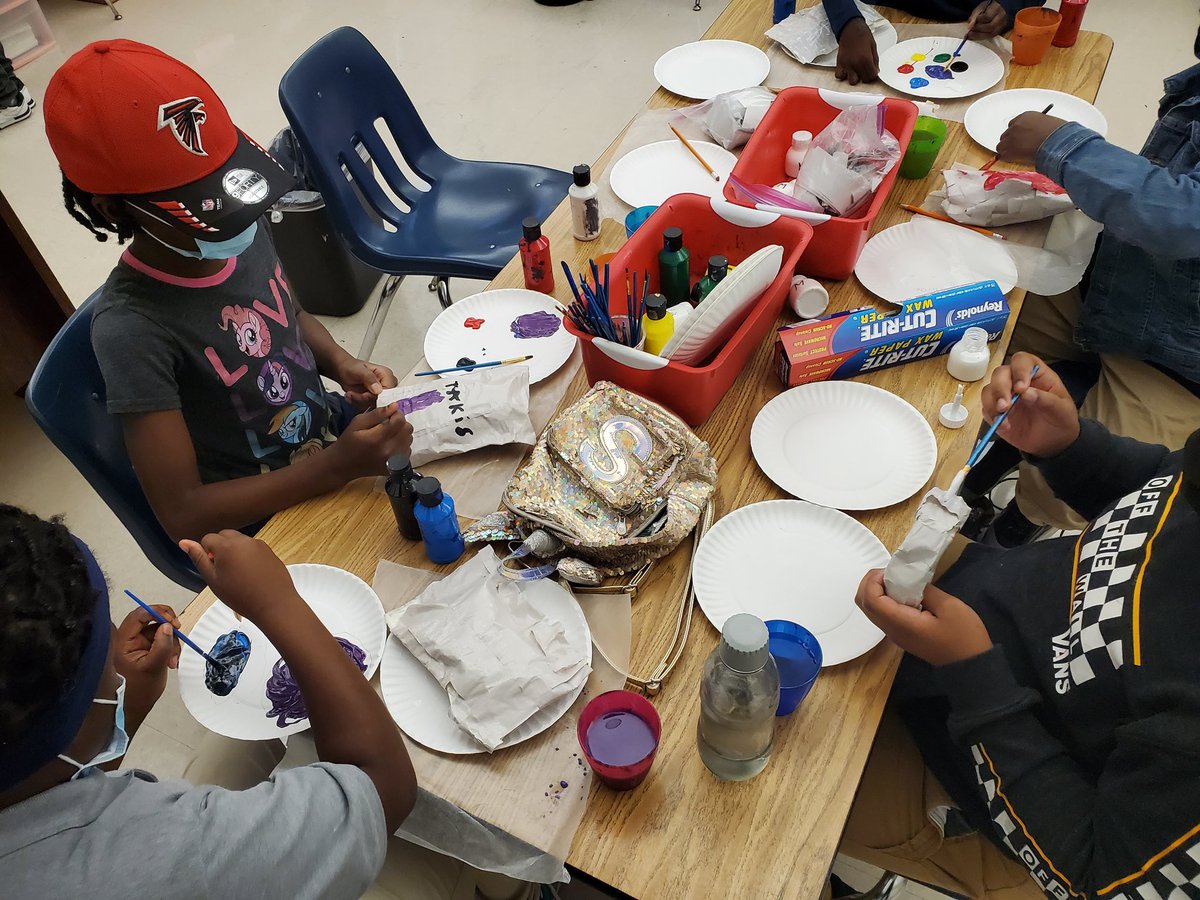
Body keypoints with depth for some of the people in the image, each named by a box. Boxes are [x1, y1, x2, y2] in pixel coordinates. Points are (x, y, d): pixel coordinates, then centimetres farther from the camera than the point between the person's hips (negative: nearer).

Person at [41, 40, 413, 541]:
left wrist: (342, 364, -10)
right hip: (265, 514, -6)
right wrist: (338, 465, -35)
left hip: (334, 425, 6)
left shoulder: (242, 233, -11)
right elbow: (181, 512, -26)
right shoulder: (131, 327, -27)